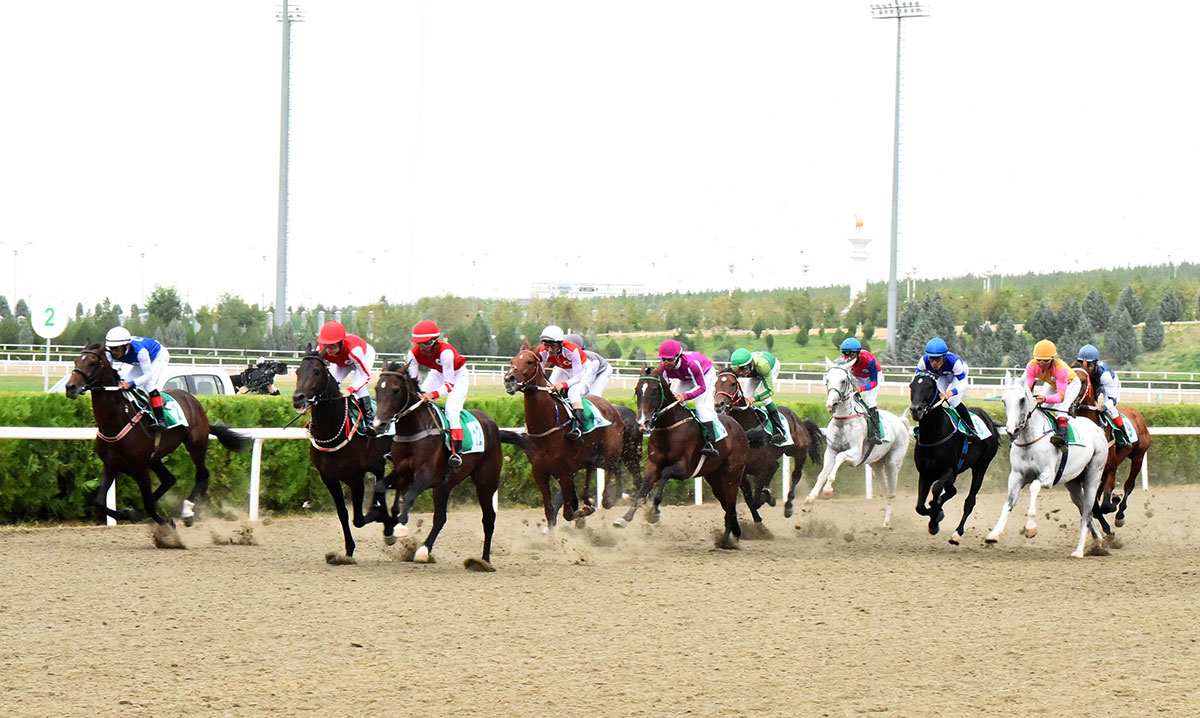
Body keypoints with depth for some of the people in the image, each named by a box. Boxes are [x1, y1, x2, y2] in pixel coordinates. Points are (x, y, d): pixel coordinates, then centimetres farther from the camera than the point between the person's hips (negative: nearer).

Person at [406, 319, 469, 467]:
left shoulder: (445, 351, -39)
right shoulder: (414, 353, -23)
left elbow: (450, 384, -36)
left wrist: (433, 394, -52)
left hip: (457, 375, -6)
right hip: (437, 374, 6)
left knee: (451, 410, -25)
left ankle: (457, 451, -26)